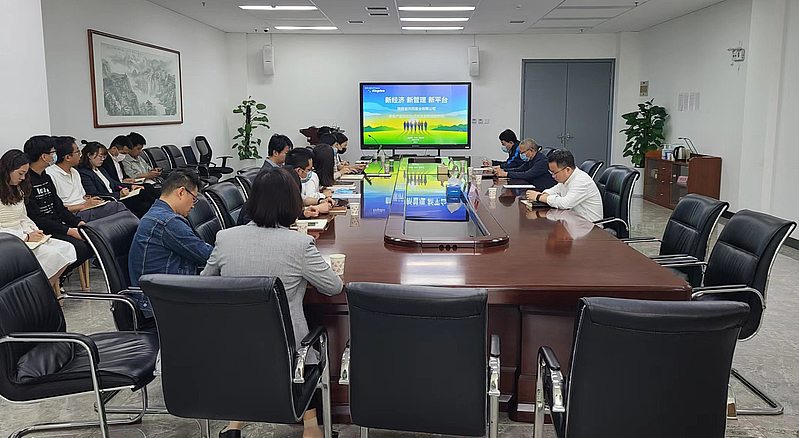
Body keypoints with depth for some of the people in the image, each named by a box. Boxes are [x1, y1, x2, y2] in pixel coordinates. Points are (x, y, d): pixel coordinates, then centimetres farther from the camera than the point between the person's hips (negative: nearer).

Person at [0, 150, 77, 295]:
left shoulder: (17, 189, 17)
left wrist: (35, 232, 0)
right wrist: (26, 237, -19)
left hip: (23, 235, 9)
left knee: (67, 249, -12)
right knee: (51, 255, -28)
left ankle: (51, 292, -5)